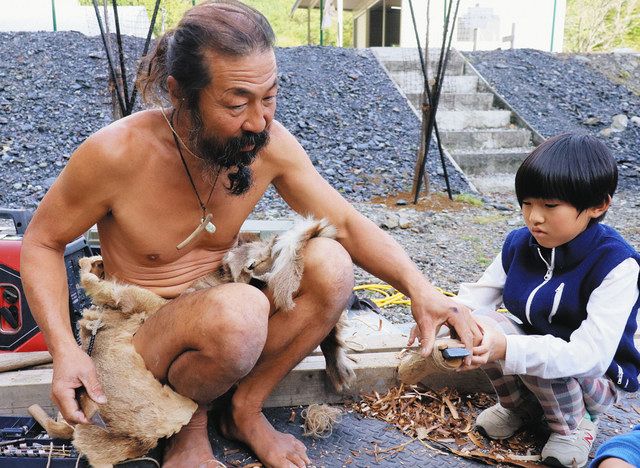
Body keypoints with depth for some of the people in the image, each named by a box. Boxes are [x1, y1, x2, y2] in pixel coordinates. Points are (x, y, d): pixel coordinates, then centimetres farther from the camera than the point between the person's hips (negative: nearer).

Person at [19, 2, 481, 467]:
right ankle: (190, 419, -4)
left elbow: (348, 223, -8)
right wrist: (65, 348, -23)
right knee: (239, 309, -37)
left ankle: (246, 408, -4)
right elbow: (42, 242, -8)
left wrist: (420, 288, -25)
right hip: (142, 330, -4)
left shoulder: (271, 143, -14)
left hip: (225, 315, 5)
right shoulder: (116, 153, -23)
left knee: (330, 264, -22)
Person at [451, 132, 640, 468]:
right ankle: (522, 405, 4)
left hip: (596, 377, -4)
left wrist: (507, 349, -53)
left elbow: (589, 354, -37)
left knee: (536, 364, -35)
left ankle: (576, 425, 0)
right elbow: (474, 299, -6)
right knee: (480, 322, -23)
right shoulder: (519, 244, -9)